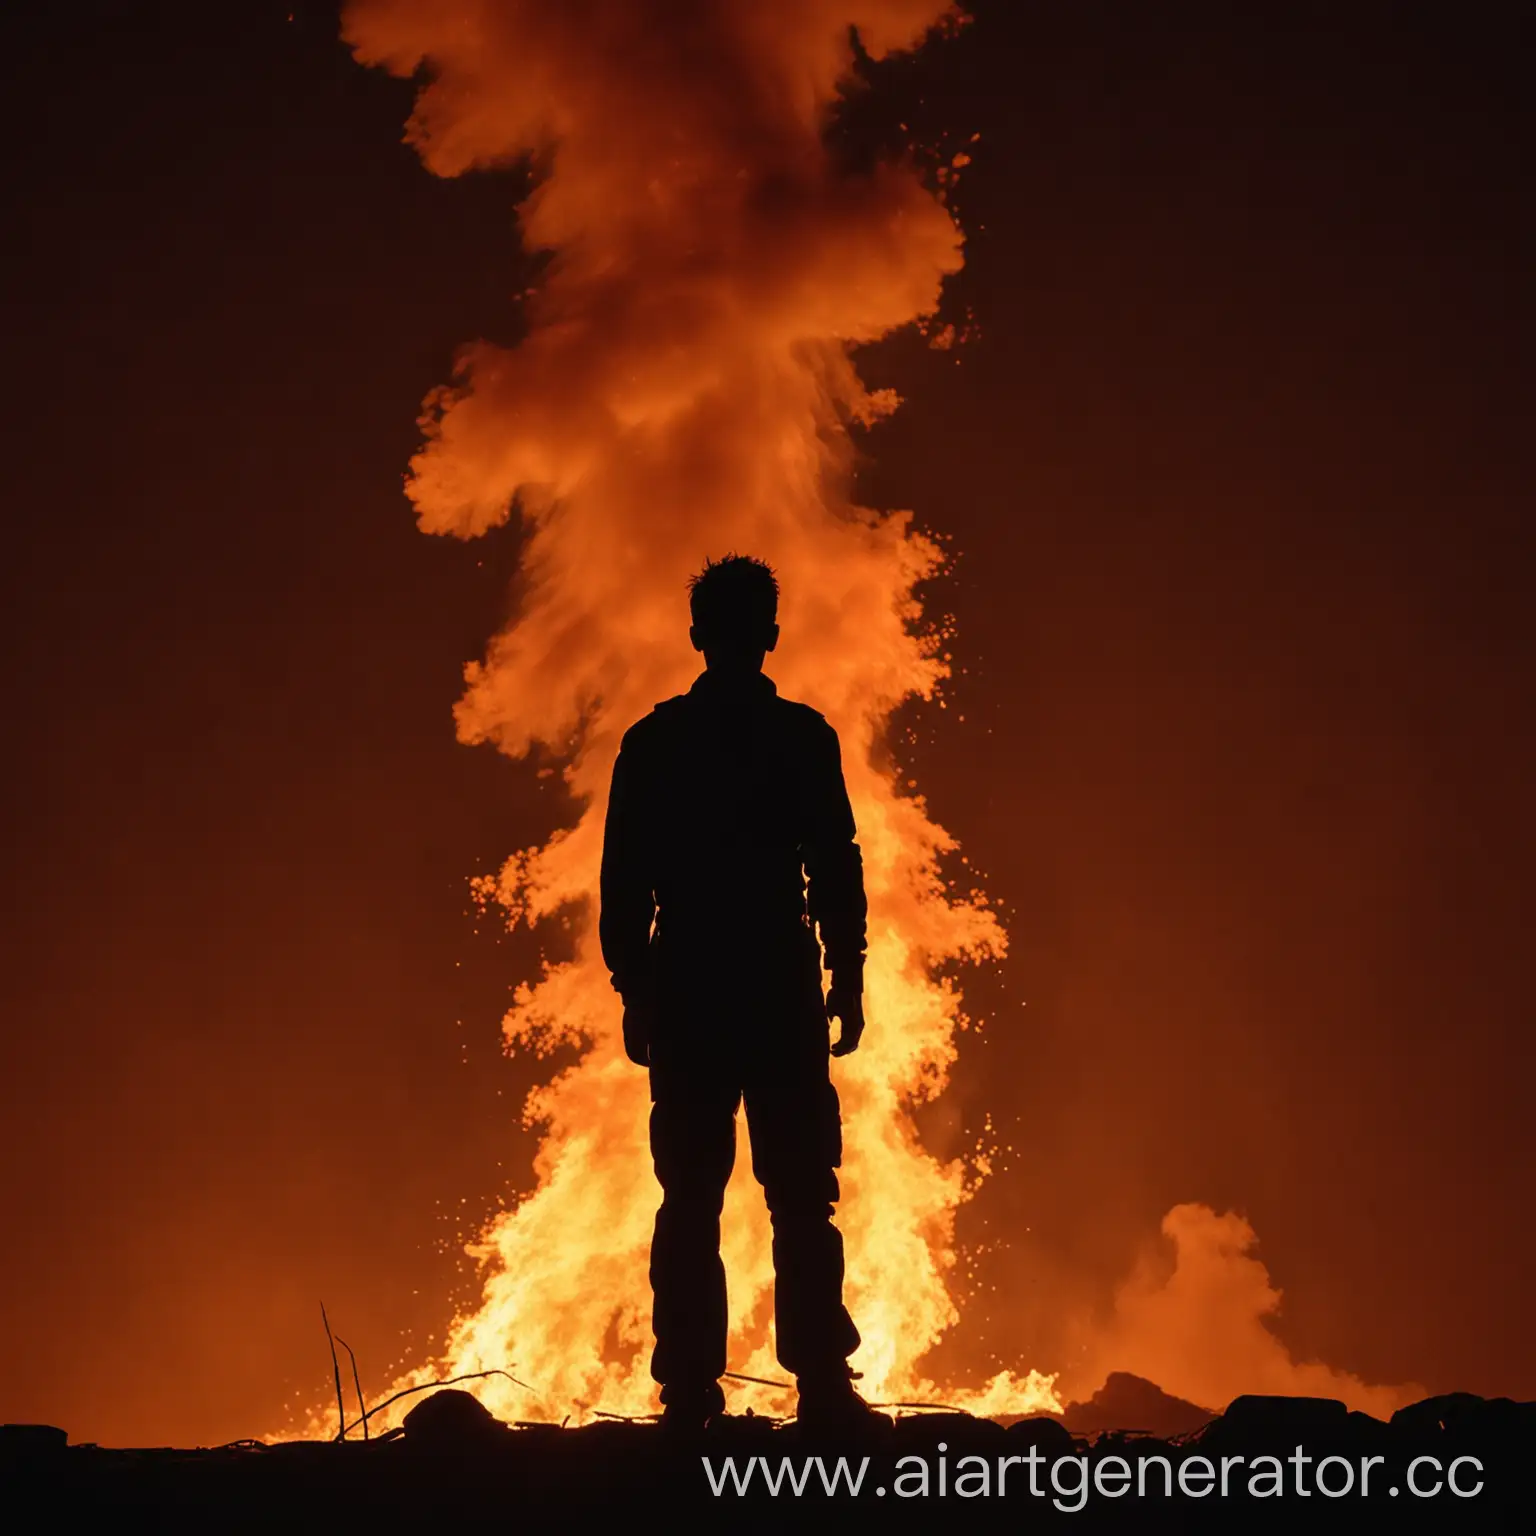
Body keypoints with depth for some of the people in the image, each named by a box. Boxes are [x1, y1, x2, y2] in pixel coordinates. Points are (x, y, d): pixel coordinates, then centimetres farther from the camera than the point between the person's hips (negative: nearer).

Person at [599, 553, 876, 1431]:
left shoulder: (652, 742, 7)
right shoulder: (803, 737, -1)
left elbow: (624, 882, 6)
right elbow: (837, 871, -4)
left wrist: (634, 992, 10)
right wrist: (849, 982, 1)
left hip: (684, 996, 2)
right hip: (782, 994, -2)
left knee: (691, 1200, 5)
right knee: (801, 1197, 1)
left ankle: (690, 1396, 2)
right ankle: (822, 1389, -5)